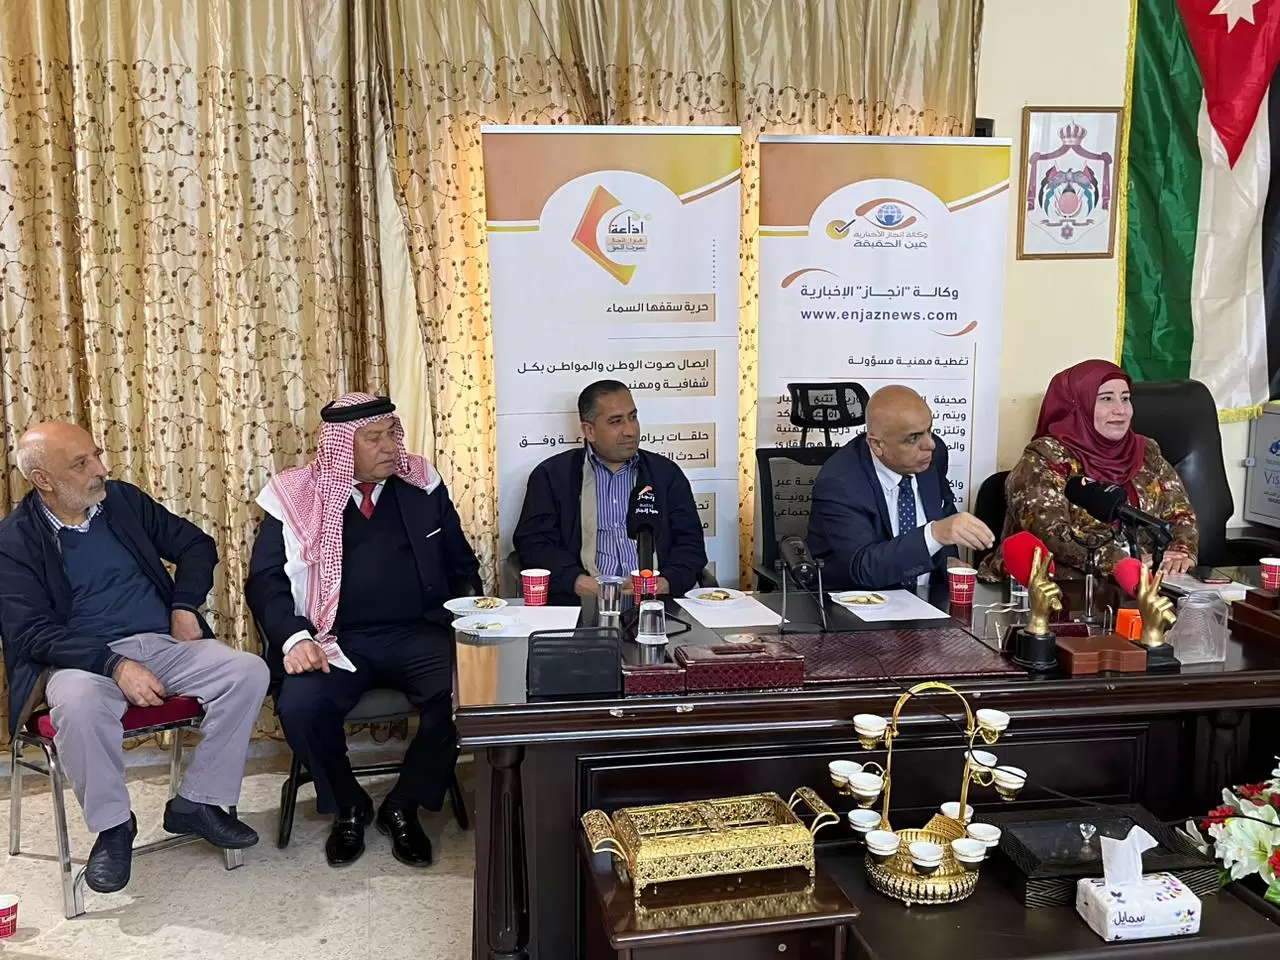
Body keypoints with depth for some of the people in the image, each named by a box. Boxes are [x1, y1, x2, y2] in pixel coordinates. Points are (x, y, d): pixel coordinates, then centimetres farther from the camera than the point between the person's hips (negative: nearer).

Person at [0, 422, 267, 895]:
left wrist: (184, 606, -1)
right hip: (85, 659, -4)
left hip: (165, 644, 4)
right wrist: (115, 666, -25)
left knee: (249, 672, -20)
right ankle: (113, 825, -13)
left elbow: (196, 545, 17)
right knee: (79, 705, -39)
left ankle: (196, 802, -6)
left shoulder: (124, 499, 7)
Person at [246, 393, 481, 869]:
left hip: (417, 634, 1)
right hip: (337, 640, -1)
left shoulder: (423, 484, 9)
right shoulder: (296, 497, 2)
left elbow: (460, 565, 14)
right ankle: (348, 807, 3)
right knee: (300, 706, -30)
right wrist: (294, 637, -17)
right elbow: (266, 580, 1)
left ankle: (403, 805, -1)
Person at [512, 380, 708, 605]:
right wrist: (578, 581, -15)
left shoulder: (666, 474, 17)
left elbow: (690, 543, 12)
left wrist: (666, 583, -9)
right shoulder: (551, 475, 10)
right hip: (582, 604, -1)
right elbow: (533, 543, 2)